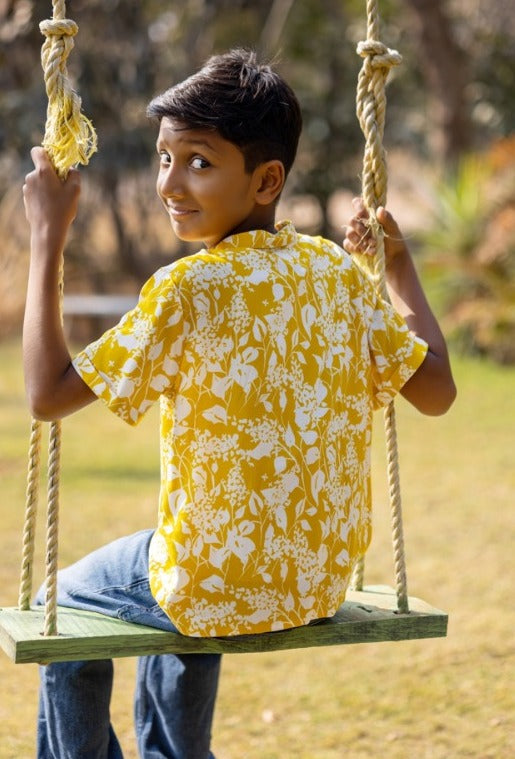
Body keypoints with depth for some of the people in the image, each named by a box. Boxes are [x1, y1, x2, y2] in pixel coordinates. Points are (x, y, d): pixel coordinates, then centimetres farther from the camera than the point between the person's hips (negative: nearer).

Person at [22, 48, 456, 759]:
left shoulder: (189, 288, -21)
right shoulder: (336, 271, -3)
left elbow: (48, 393, -18)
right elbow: (436, 391, 6)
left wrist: (47, 239, -14)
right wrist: (398, 266, 16)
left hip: (223, 593, -6)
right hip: (324, 585, 6)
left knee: (66, 603, 24)